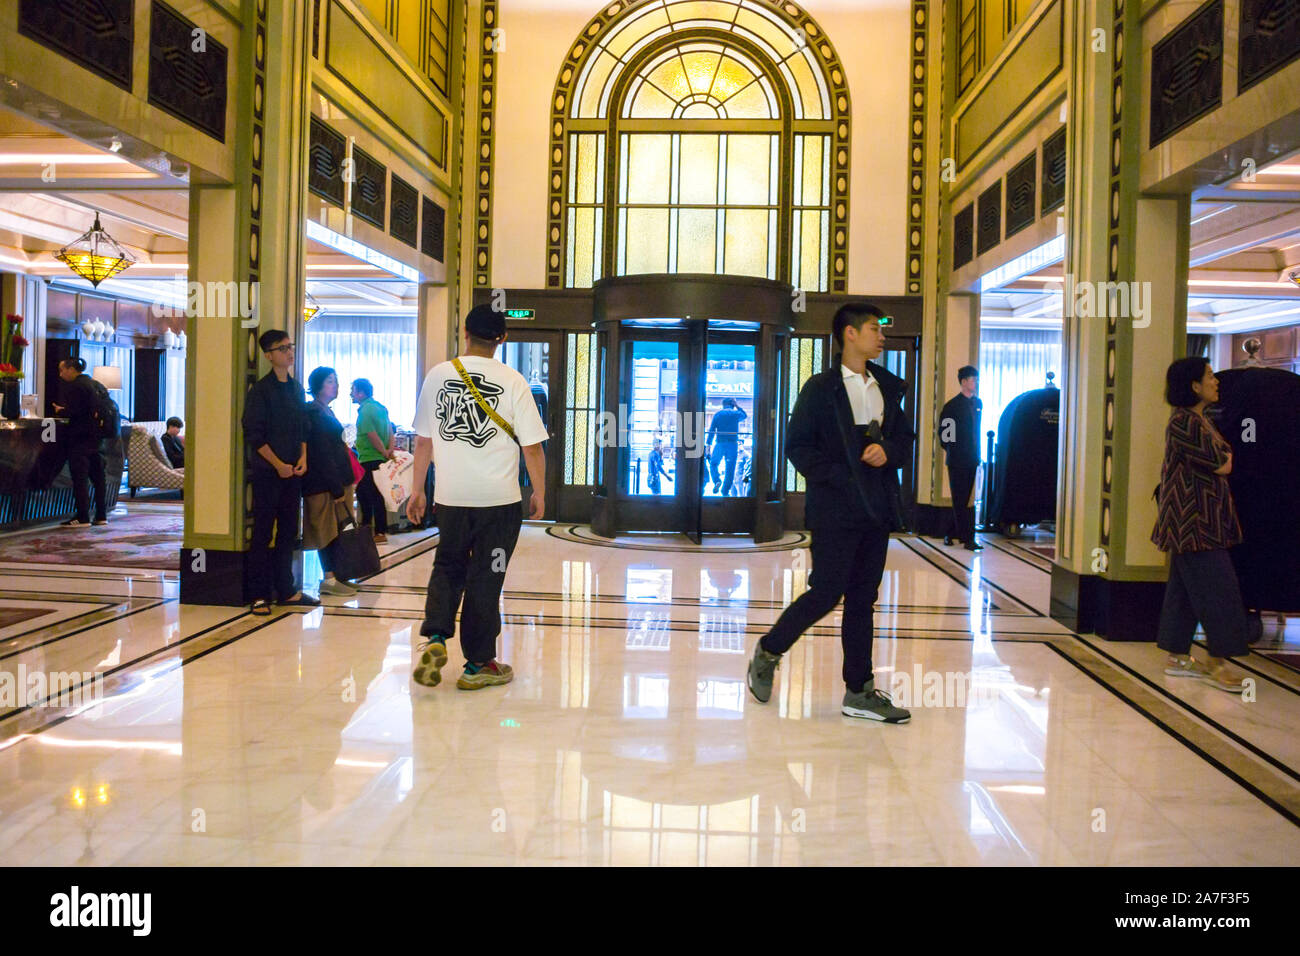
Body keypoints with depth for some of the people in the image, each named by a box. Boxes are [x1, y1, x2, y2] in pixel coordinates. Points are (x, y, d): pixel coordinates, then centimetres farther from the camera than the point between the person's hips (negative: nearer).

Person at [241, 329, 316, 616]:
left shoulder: (296, 388, 13)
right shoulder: (261, 390, -7)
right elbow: (253, 435, -11)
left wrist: (303, 457, 1)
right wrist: (278, 464, -15)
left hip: (293, 473, 6)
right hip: (267, 473, -6)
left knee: (288, 532, 11)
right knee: (263, 534, -2)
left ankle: (286, 589, 19)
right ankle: (259, 595, 3)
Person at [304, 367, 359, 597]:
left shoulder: (325, 412, 18)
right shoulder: (315, 414, -12)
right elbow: (321, 454, -18)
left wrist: (345, 482, 16)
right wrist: (337, 488, -19)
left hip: (336, 481, 9)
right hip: (324, 484, -9)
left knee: (335, 530, 10)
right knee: (329, 529, -6)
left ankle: (334, 576, 15)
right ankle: (329, 579, -2)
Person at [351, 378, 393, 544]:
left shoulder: (365, 411, -15)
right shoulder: (380, 407, 13)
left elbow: (373, 437, -19)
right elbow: (390, 430, 8)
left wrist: (385, 453, -9)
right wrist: (390, 449, -2)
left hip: (369, 460, -9)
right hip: (379, 459, 9)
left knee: (375, 496, -5)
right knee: (361, 491, 20)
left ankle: (381, 533, -2)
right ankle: (366, 524, 28)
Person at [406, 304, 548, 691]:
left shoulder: (437, 376, 1)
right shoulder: (512, 381, -7)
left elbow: (423, 440, 6)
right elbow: (532, 446, -7)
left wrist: (418, 490, 16)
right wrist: (539, 493, 6)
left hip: (450, 497, 2)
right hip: (500, 498, -2)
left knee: (447, 567, 20)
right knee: (485, 578, 7)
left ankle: (435, 638, 1)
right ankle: (478, 665, 16)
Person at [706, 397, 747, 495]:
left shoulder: (718, 414, 3)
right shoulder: (737, 413, 5)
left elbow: (711, 430, -3)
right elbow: (745, 416, 30)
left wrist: (708, 444, -2)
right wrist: (737, 405, 24)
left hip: (720, 443, -1)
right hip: (733, 444, 1)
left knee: (713, 464, 16)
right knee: (730, 469, 7)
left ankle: (717, 481, -9)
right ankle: (725, 491, 6)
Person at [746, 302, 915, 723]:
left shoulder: (888, 387, 14)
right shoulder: (821, 388, -4)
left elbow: (906, 435, 19)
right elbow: (797, 445, -8)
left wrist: (889, 450, -4)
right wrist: (841, 478, -15)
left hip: (877, 510, 6)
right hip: (836, 509, -6)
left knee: (862, 599, 9)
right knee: (827, 593, -7)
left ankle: (860, 692, 15)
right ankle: (767, 653, 16)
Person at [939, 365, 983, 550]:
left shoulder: (977, 403, 12)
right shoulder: (953, 405, -7)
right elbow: (945, 432, -4)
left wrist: (977, 454, 14)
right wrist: (951, 451, -1)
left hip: (972, 460, 6)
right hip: (958, 461, -6)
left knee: (964, 500, 10)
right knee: (961, 500, -3)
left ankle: (953, 533, 20)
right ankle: (967, 538, -3)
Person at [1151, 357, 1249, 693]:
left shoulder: (1198, 419, 16)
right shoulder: (1185, 421, -16)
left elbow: (1222, 463, 17)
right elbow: (1221, 466, -14)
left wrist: (1221, 459, -3)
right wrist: (1225, 457, 4)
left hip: (1196, 519, 10)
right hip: (1193, 518, -10)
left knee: (1185, 587, 11)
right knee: (1217, 586, -7)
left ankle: (1177, 658, 17)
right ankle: (1217, 663, -1)